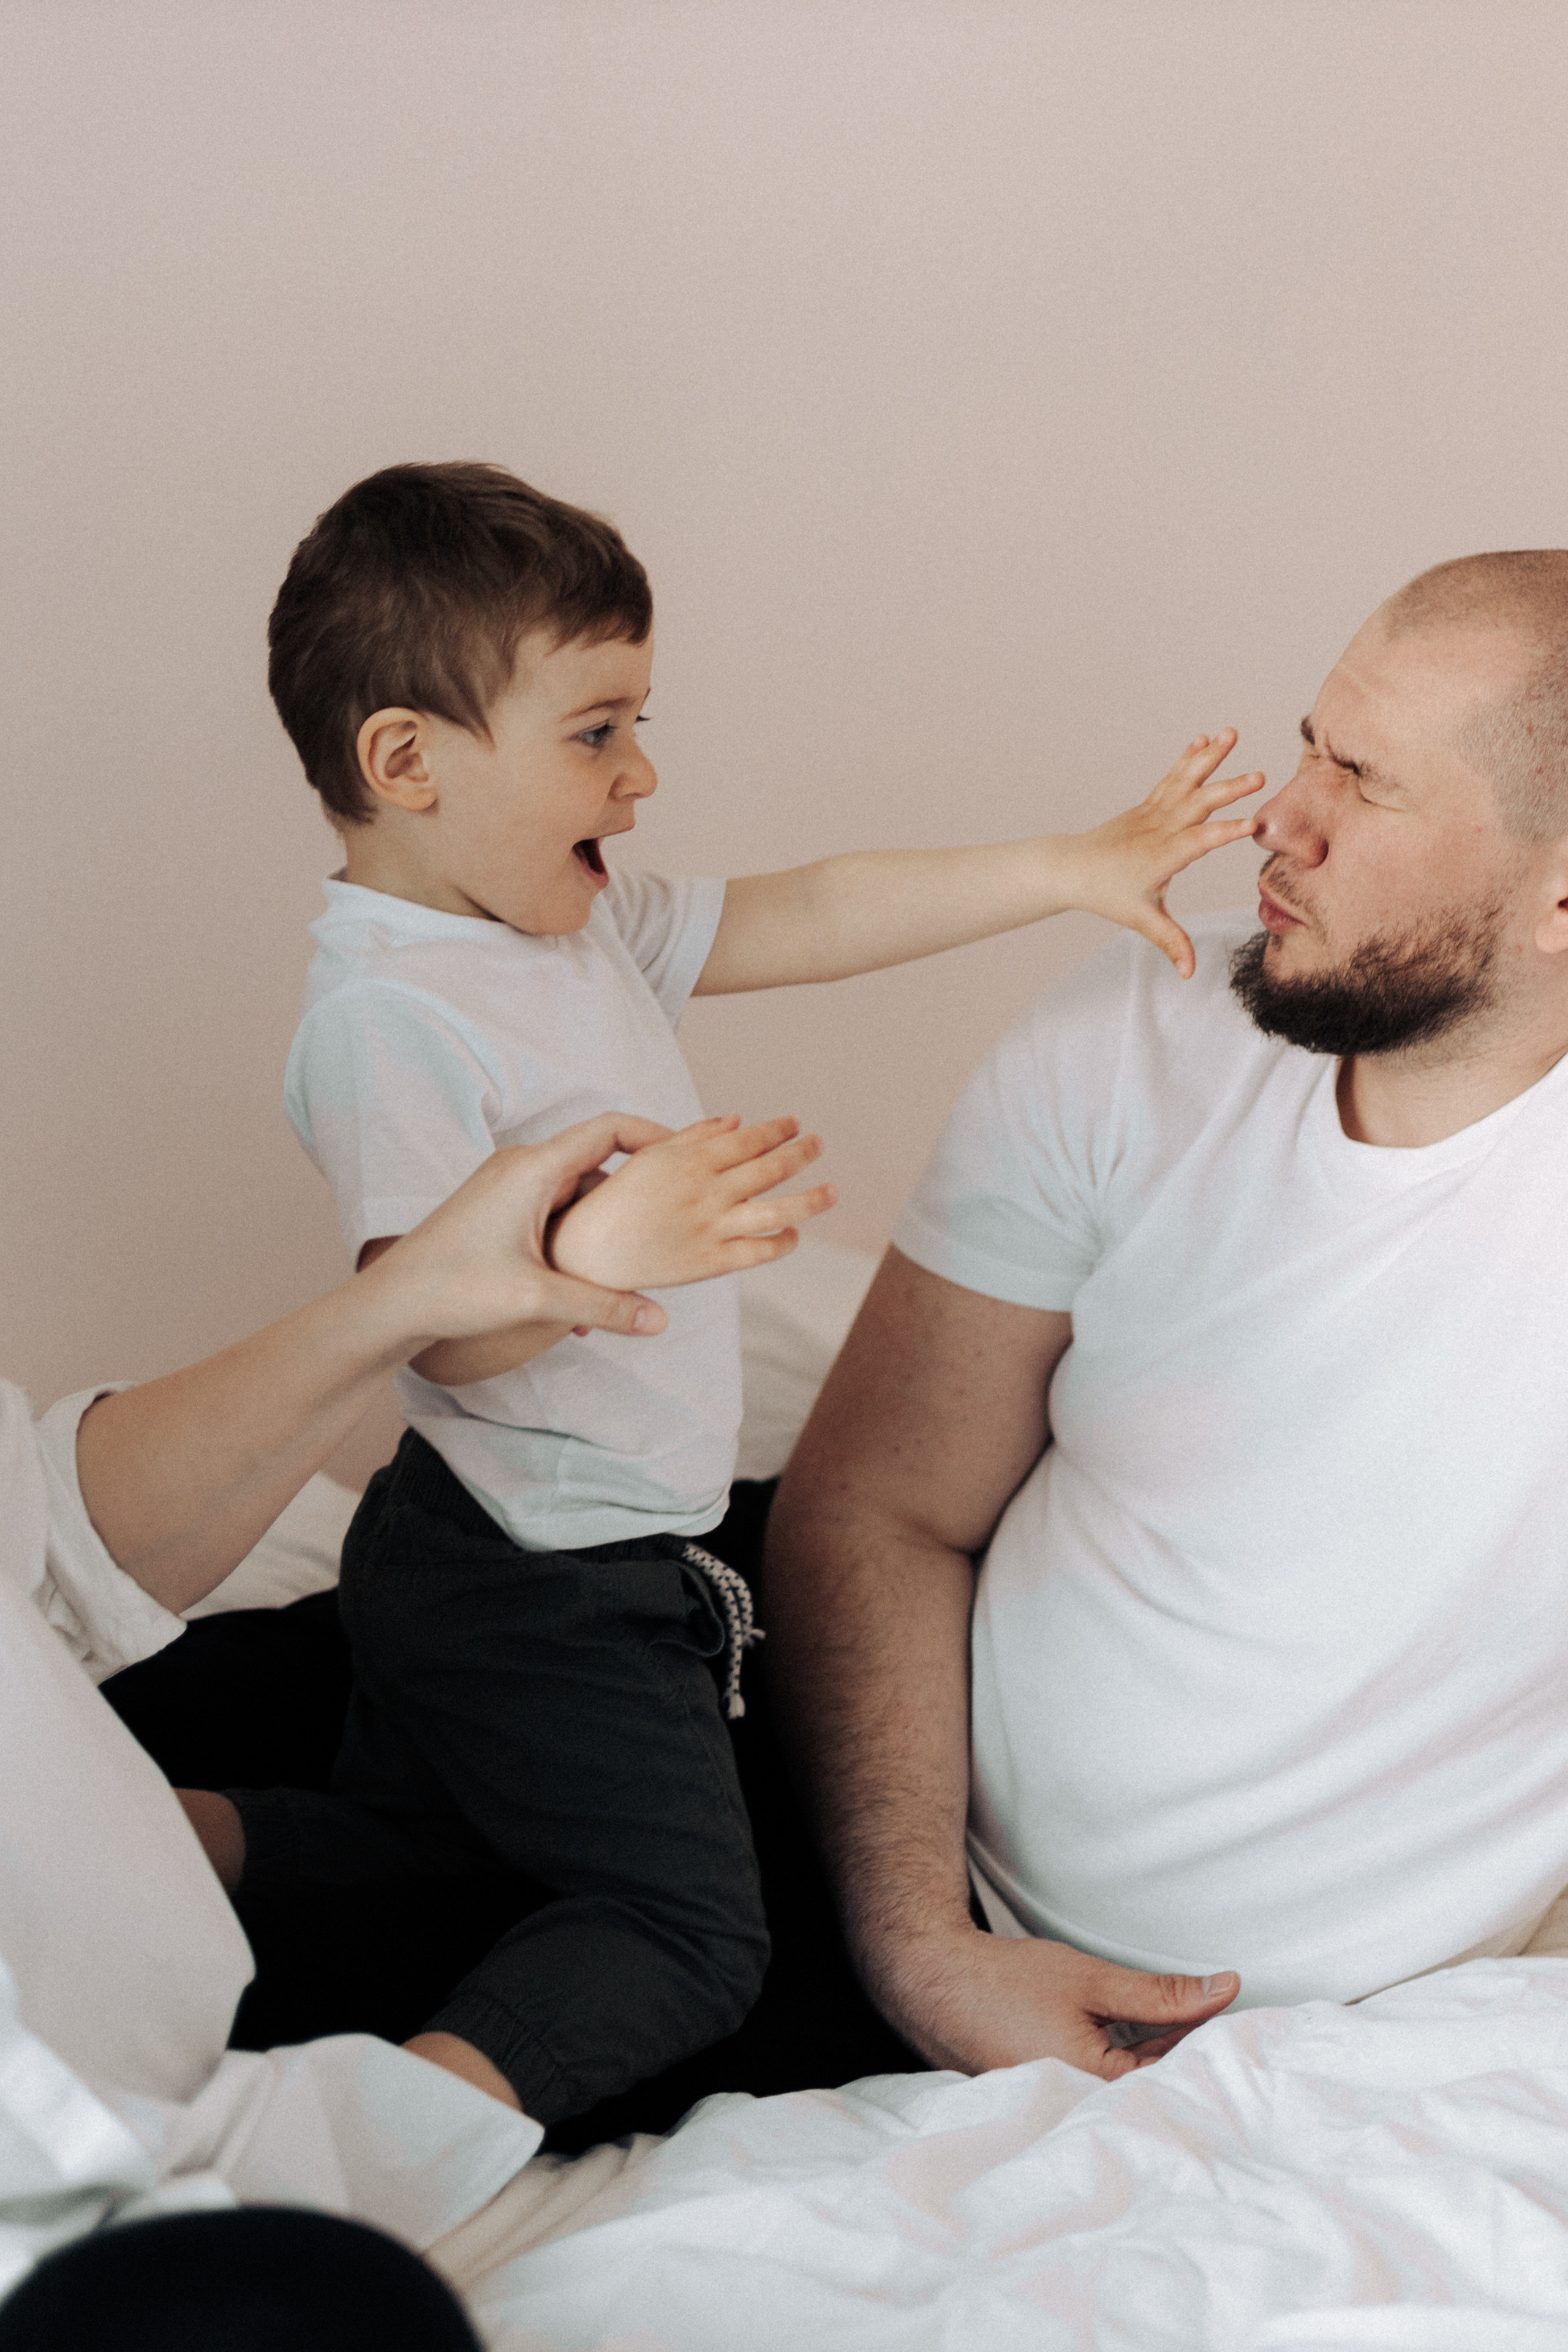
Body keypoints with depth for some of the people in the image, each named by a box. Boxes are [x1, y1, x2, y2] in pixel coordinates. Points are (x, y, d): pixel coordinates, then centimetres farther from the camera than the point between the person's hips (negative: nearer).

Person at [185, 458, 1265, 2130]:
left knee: (411, 1833, 28)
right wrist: (602, 1250, -51)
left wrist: (1074, 868, 4)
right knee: (687, 1932, -3)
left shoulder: (580, 924, 3)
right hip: (540, 1593, -10)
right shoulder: (386, 1016, -26)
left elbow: (807, 919, 6)